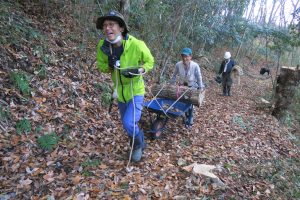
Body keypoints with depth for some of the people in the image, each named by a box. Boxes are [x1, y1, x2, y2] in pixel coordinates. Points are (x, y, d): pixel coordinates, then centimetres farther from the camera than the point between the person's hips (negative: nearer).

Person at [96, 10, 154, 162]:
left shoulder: (137, 45, -25)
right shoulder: (102, 46, -16)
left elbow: (150, 62, -8)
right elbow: (100, 65, 0)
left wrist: (138, 70, -27)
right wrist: (109, 65, -22)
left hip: (136, 91, -4)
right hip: (120, 92, 5)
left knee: (129, 123, -17)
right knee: (127, 125, 17)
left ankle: (138, 145, 18)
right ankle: (140, 144, 47)